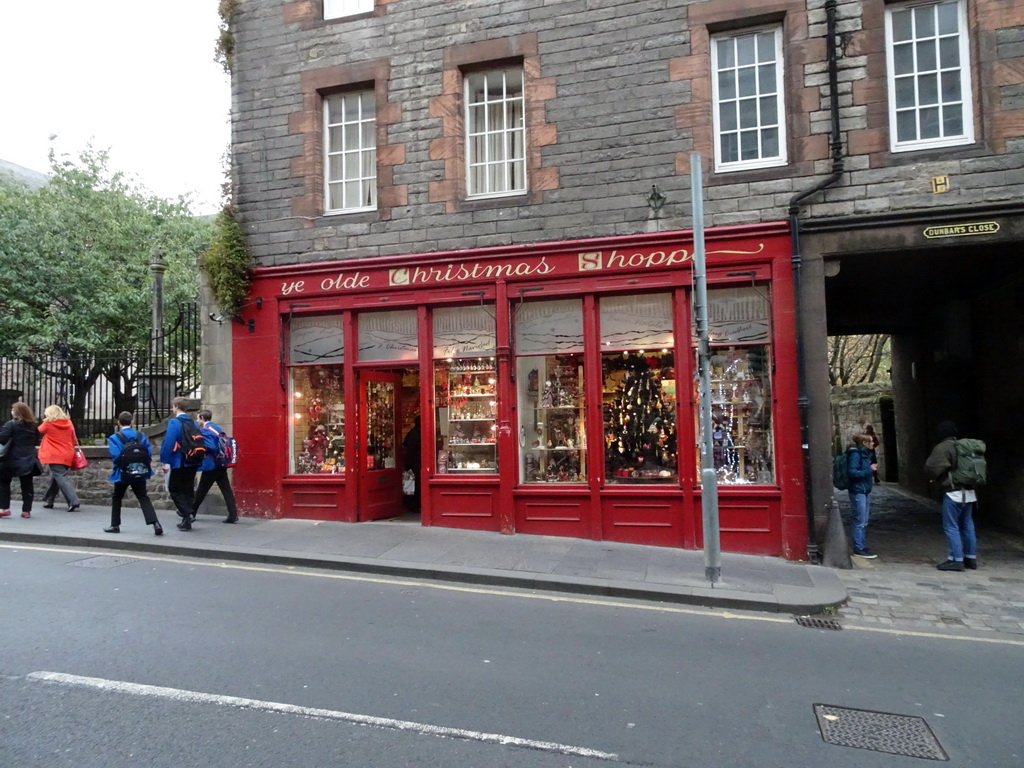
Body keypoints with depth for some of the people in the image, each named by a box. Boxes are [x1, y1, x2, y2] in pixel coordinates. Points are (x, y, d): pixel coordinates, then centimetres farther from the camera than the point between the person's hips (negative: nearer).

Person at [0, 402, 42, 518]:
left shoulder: (11, 424, -9)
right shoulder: (33, 426, 9)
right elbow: (36, 441, 17)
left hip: (13, 459, -5)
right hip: (29, 460, 5)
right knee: (27, 485, 6)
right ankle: (26, 510, 7)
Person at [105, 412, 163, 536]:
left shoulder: (114, 438, -9)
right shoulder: (141, 436, 0)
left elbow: (115, 456, -18)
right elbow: (149, 453, -1)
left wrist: (122, 462, 3)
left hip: (122, 474, -2)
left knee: (117, 498, 19)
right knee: (143, 498, 2)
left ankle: (115, 525, 24)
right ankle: (155, 523, -13)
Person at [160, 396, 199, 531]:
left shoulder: (174, 423, -11)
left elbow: (168, 443, -17)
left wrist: (165, 461, -11)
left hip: (178, 463, -6)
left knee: (174, 489, 5)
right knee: (188, 490, 14)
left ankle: (186, 515, -8)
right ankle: (187, 520, 18)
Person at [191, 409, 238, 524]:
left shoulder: (205, 430, -12)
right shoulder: (217, 428, 15)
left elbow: (211, 447, -22)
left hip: (210, 466, -7)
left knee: (201, 490, 9)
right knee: (226, 490, 1)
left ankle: (191, 513, 25)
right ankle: (233, 515, -5)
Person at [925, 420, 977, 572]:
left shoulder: (942, 448, -13)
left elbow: (932, 468, -20)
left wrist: (934, 478, 2)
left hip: (953, 492, -8)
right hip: (969, 492, 8)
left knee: (951, 527, -3)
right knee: (967, 525, 15)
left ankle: (956, 560, -3)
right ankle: (971, 558, 22)